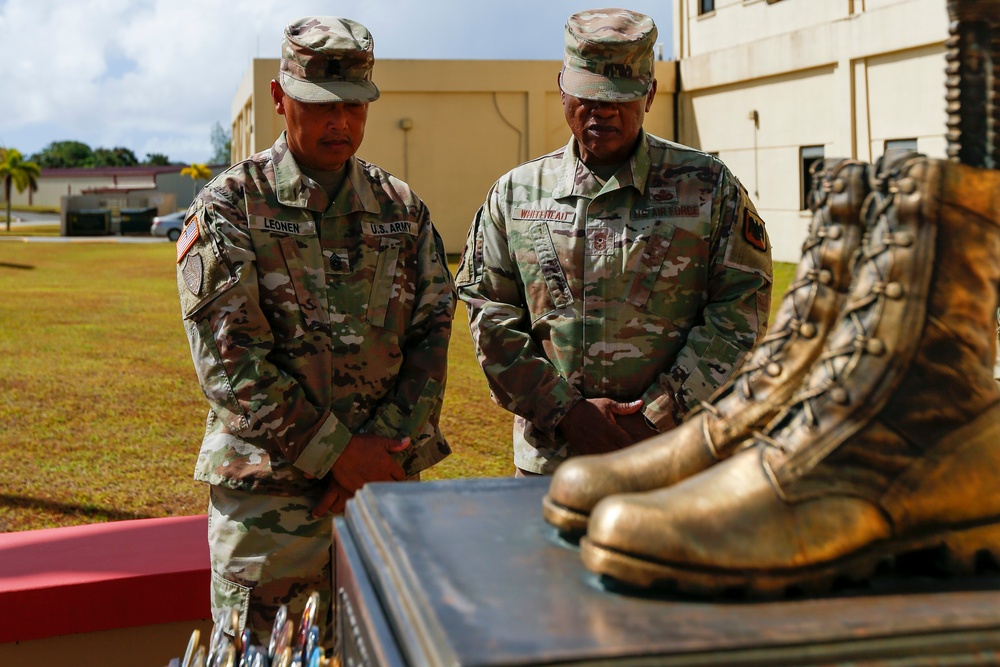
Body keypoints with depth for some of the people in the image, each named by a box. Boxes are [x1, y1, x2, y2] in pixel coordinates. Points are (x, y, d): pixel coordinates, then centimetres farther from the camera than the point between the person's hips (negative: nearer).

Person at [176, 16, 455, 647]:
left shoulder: (402, 208, 9)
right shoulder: (231, 205, -4)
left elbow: (433, 335, 5)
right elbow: (229, 356, -12)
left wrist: (385, 448, -9)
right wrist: (338, 452, -14)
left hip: (387, 476, 4)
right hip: (268, 485, -3)